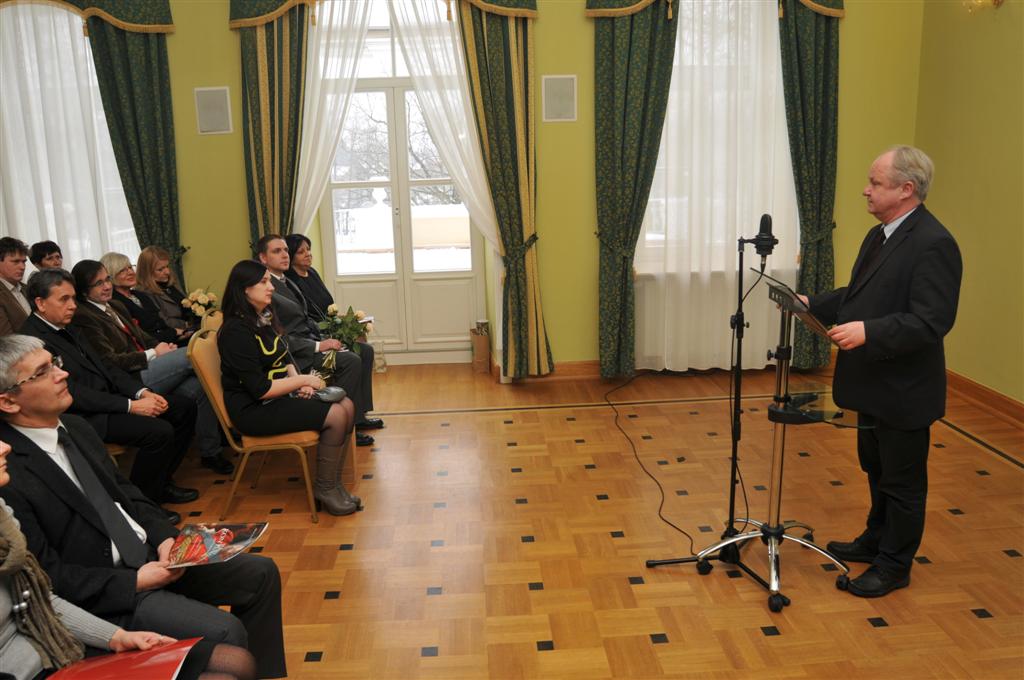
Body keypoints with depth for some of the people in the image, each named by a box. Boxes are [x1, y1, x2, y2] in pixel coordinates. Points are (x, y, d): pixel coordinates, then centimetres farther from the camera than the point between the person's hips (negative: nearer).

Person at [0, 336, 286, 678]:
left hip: (149, 555, 8)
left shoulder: (75, 428, 5)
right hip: (101, 594, -8)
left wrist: (164, 538, -2)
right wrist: (135, 582, -17)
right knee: (224, 631, -23)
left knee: (261, 573, 3)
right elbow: (46, 576, -17)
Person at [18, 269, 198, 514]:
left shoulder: (68, 330, 13)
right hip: (84, 416, -10)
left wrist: (142, 392, -3)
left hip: (108, 397, 10)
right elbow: (73, 393, -22)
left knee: (185, 407, 4)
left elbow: (104, 367, 13)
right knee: (159, 431, -26)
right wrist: (130, 406, -22)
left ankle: (161, 482, 16)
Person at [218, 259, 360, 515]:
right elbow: (260, 390, -22)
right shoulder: (237, 331, -20)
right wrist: (302, 380, -13)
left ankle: (333, 482, 2)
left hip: (279, 395, 9)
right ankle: (324, 488, -2)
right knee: (336, 415, -20)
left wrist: (299, 381, -3)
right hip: (254, 410, -9)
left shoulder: (265, 317, 8)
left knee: (346, 405, -5)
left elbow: (284, 359, 17)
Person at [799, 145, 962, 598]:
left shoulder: (933, 243, -21)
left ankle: (895, 565, 22)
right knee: (876, 470, 23)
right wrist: (812, 304, 4)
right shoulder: (879, 235, 9)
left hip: (903, 390, -9)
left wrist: (868, 331, -35)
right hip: (874, 382, 9)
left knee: (902, 480, 7)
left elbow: (932, 321, -27)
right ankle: (876, 540, 40)